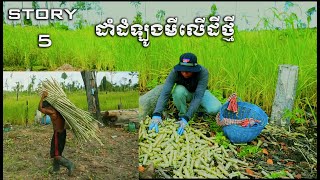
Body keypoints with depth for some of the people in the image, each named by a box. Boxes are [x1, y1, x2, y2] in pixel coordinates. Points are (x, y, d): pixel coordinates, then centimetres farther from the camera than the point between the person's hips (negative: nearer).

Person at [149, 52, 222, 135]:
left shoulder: (203, 72, -34)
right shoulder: (175, 72, -31)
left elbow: (198, 96, -39)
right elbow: (165, 93, -37)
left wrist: (186, 118, -48)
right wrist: (156, 114, -51)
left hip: (200, 92, 0)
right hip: (184, 92, 1)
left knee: (215, 109, -29)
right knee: (179, 90, -36)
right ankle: (182, 114, -10)